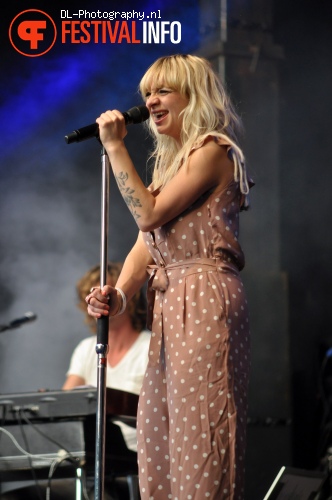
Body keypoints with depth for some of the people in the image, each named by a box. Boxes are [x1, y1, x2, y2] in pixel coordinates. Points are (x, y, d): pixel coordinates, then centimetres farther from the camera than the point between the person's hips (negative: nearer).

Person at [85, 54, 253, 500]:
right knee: (159, 426, 7)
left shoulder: (212, 150, -6)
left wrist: (115, 146, -8)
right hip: (170, 302, 9)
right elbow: (147, 242, 13)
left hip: (203, 296, -9)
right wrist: (120, 294, -3)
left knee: (197, 425, -10)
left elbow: (149, 215, -14)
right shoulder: (169, 160, 21)